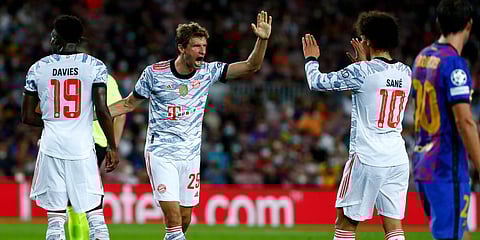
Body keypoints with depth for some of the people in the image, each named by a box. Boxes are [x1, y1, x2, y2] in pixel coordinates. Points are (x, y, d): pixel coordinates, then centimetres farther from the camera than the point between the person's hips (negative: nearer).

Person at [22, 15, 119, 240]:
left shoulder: (38, 68, 5)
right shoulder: (94, 66, -1)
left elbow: (27, 116, 8)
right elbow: (102, 110, -9)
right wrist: (112, 147, -1)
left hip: (51, 148, 1)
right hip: (82, 148, -1)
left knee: (56, 219, 5)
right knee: (96, 216, 7)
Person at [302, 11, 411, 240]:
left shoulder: (362, 72, -10)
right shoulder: (405, 72, 8)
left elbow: (318, 82, -1)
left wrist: (311, 59, 17)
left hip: (367, 159, -5)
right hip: (398, 159, 5)